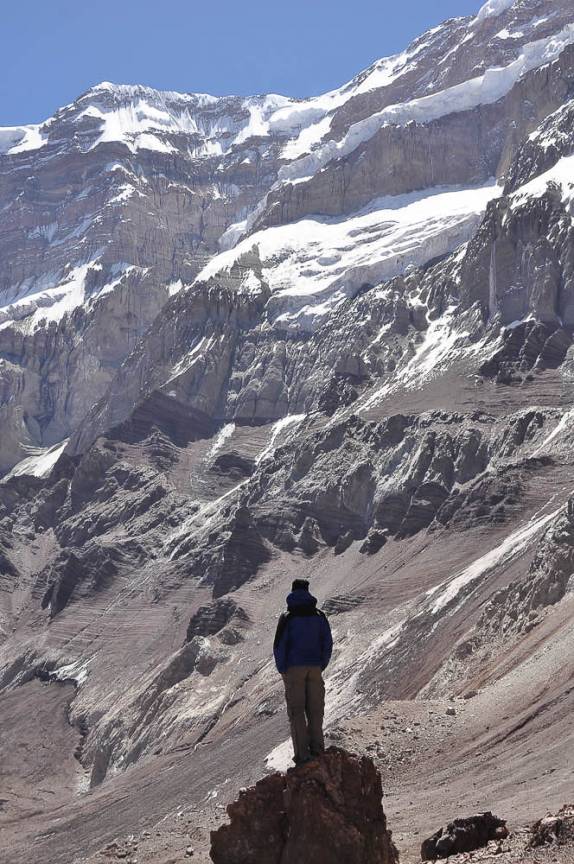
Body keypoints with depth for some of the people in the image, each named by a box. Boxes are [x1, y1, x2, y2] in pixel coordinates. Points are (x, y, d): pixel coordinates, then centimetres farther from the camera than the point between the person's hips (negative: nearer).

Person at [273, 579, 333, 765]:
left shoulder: (288, 618, -6)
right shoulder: (319, 616, 5)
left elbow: (279, 646, -7)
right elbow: (328, 643, 8)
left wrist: (282, 669, 3)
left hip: (294, 668, -3)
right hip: (314, 668, 3)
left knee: (296, 711, 0)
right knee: (315, 709, 11)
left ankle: (302, 753, -4)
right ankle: (317, 748, 11)